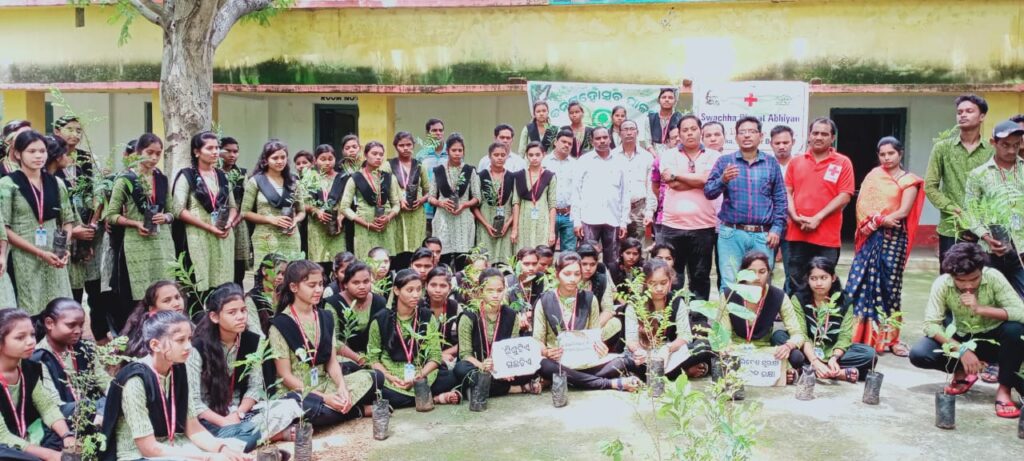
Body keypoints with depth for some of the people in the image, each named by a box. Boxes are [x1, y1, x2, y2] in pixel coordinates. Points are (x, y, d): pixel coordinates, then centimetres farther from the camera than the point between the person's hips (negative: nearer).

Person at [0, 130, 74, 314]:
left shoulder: (56, 183, 9)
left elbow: (67, 220, 15)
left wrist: (65, 247, -5)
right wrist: (40, 253, -14)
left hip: (54, 258, 4)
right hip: (24, 259, -4)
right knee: (29, 313, -3)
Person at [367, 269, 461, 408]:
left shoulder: (427, 317, 6)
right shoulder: (381, 320, 1)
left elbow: (435, 355, 2)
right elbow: (374, 358, 3)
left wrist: (419, 376, -16)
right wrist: (391, 378, -15)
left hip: (422, 376, 0)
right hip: (391, 378, 0)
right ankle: (434, 398, -21)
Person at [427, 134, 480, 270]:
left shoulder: (470, 171, 6)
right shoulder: (438, 171, 7)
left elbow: (477, 198, 5)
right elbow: (431, 197, 9)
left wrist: (464, 204, -13)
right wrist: (441, 203, -11)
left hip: (463, 219, 0)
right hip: (443, 219, 0)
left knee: (462, 261, -4)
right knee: (443, 260, -4)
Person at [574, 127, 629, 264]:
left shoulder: (620, 161, 9)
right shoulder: (584, 160, 5)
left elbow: (625, 192, 10)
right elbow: (577, 191, 4)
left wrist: (624, 221, 5)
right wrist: (576, 220, -3)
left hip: (613, 220, 2)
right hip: (589, 219, -2)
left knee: (611, 262, 5)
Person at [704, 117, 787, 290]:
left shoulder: (771, 163, 9)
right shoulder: (724, 161, 7)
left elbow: (780, 200, 10)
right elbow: (708, 192, 0)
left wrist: (777, 229, 0)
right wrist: (723, 180, -20)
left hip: (763, 235, 1)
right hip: (731, 233, -1)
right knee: (729, 284, -2)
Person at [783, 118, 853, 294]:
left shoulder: (843, 163, 2)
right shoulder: (796, 162, 11)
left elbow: (844, 196, -5)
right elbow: (787, 192, 8)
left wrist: (817, 218, -13)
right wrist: (794, 216, -9)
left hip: (827, 237, -2)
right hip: (797, 234, 2)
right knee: (794, 284, 8)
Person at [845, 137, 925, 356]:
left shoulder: (909, 180, 5)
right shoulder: (873, 176, 14)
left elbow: (904, 211, -6)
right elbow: (862, 205, 4)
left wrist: (876, 220, -9)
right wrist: (881, 219, -11)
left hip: (894, 238, -2)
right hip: (872, 238, 2)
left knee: (890, 286, -2)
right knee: (863, 284, -5)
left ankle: (890, 337, 5)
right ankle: (864, 335, -1)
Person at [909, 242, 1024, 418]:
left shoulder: (993, 277, -22)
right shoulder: (942, 283, -20)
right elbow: (931, 324, -21)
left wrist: (980, 309, -38)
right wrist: (961, 350, -31)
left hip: (993, 339, -1)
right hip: (961, 339, 2)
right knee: (918, 354, -23)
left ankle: (1005, 388, -16)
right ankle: (962, 371, 7)